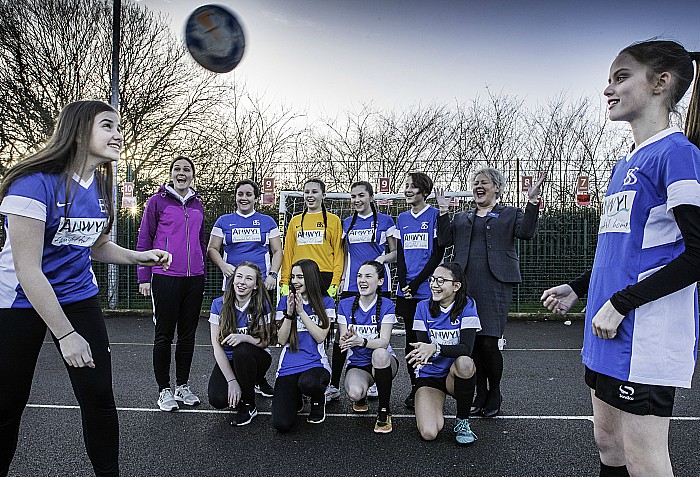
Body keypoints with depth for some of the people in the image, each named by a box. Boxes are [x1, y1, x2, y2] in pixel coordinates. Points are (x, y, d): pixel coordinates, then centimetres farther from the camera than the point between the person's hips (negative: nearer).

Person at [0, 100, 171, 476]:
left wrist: (139, 257, -5)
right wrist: (65, 334, -24)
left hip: (79, 297, 5)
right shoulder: (35, 182, -22)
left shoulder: (101, 187, 0)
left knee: (99, 397, 3)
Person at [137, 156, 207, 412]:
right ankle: (164, 390, 16)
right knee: (164, 334, 3)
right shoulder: (158, 201, 0)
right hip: (165, 278, -4)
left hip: (194, 279, 5)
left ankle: (182, 386, 24)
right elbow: (144, 240, -1)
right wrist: (144, 277, -5)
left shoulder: (197, 204, 13)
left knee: (188, 334, 10)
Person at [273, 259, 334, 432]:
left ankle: (318, 401, 0)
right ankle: (295, 398, 20)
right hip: (288, 366, 2)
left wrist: (301, 311, -11)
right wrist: (289, 313, -11)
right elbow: (281, 340, 2)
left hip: (315, 363, -1)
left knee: (308, 383, -40)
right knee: (282, 424, -17)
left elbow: (320, 337, -7)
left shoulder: (326, 302, 3)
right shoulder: (285, 301, 7)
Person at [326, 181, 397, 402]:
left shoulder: (385, 220, 4)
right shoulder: (347, 223, 14)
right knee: (342, 333, -3)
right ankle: (334, 385, 6)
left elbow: (396, 253, 5)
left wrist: (382, 258, -14)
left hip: (379, 284, -2)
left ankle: (375, 382, 21)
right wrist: (342, 278, 8)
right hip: (352, 285, 2)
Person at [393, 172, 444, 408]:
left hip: (428, 288, -4)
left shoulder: (435, 215, -2)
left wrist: (417, 282, -13)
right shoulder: (402, 218, 13)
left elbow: (438, 252, -7)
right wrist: (404, 283, -3)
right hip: (407, 290, 5)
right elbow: (399, 253, 12)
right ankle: (414, 387, 20)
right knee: (411, 339, 9)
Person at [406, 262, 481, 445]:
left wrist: (436, 348, -38)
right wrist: (421, 353, -33)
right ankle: (436, 406, 16)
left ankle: (462, 421, -13)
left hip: (456, 375, 0)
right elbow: (421, 345, -8)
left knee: (464, 361, -38)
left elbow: (467, 348, -22)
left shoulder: (467, 306, -11)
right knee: (429, 433, -21)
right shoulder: (424, 307, -4)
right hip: (429, 376, 1)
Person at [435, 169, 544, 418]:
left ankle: (494, 395, 15)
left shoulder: (511, 214, 14)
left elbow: (526, 232, -4)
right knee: (472, 342, 5)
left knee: (489, 342, -7)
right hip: (465, 285, 4)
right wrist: (443, 211, 6)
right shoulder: (461, 218, 22)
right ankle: (481, 395, 20)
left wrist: (532, 202, -10)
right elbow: (444, 240, 11)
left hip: (495, 285, -3)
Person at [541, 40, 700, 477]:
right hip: (610, 331, 9)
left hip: (648, 335, -9)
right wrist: (578, 289, 16)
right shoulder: (625, 164, 16)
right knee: (608, 441, 18)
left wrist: (621, 302, -18)